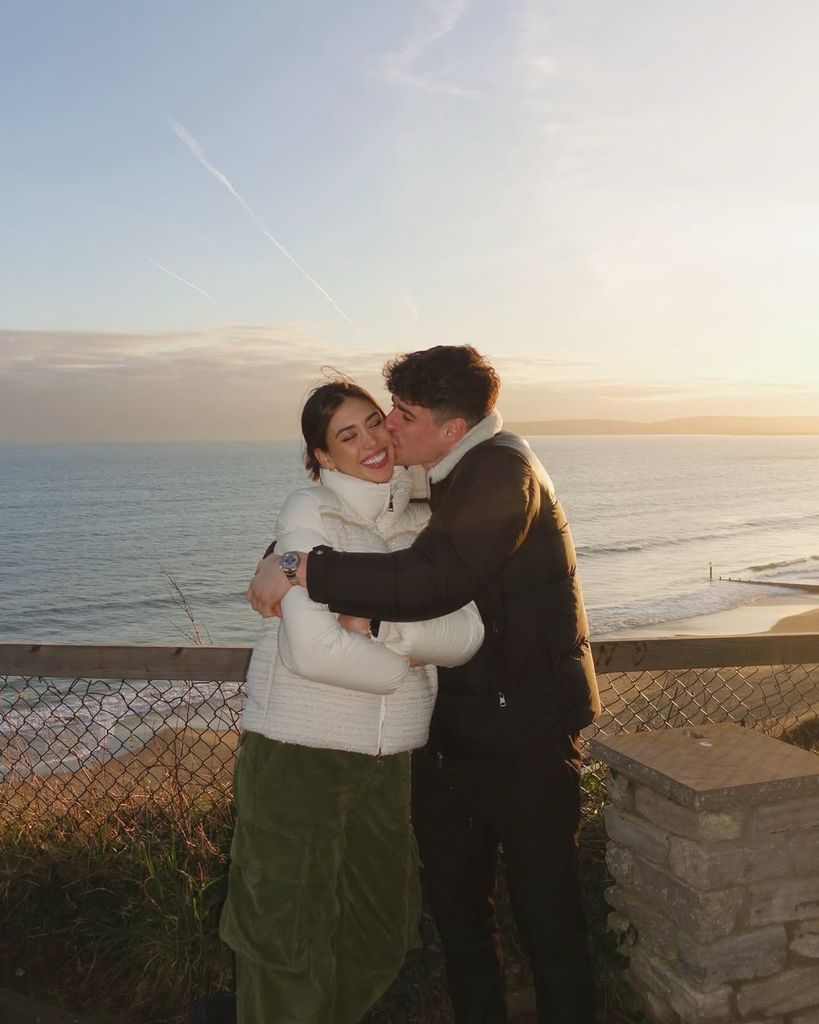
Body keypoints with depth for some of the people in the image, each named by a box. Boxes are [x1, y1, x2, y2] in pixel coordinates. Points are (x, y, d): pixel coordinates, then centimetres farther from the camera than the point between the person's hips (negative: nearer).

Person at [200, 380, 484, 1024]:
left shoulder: (422, 521, 4)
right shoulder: (310, 515, -12)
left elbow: (466, 634, -7)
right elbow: (312, 651, -23)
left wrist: (378, 625, -20)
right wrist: (409, 661, -10)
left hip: (389, 757, 6)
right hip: (299, 752, -6)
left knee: (380, 936, 21)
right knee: (292, 932, 9)